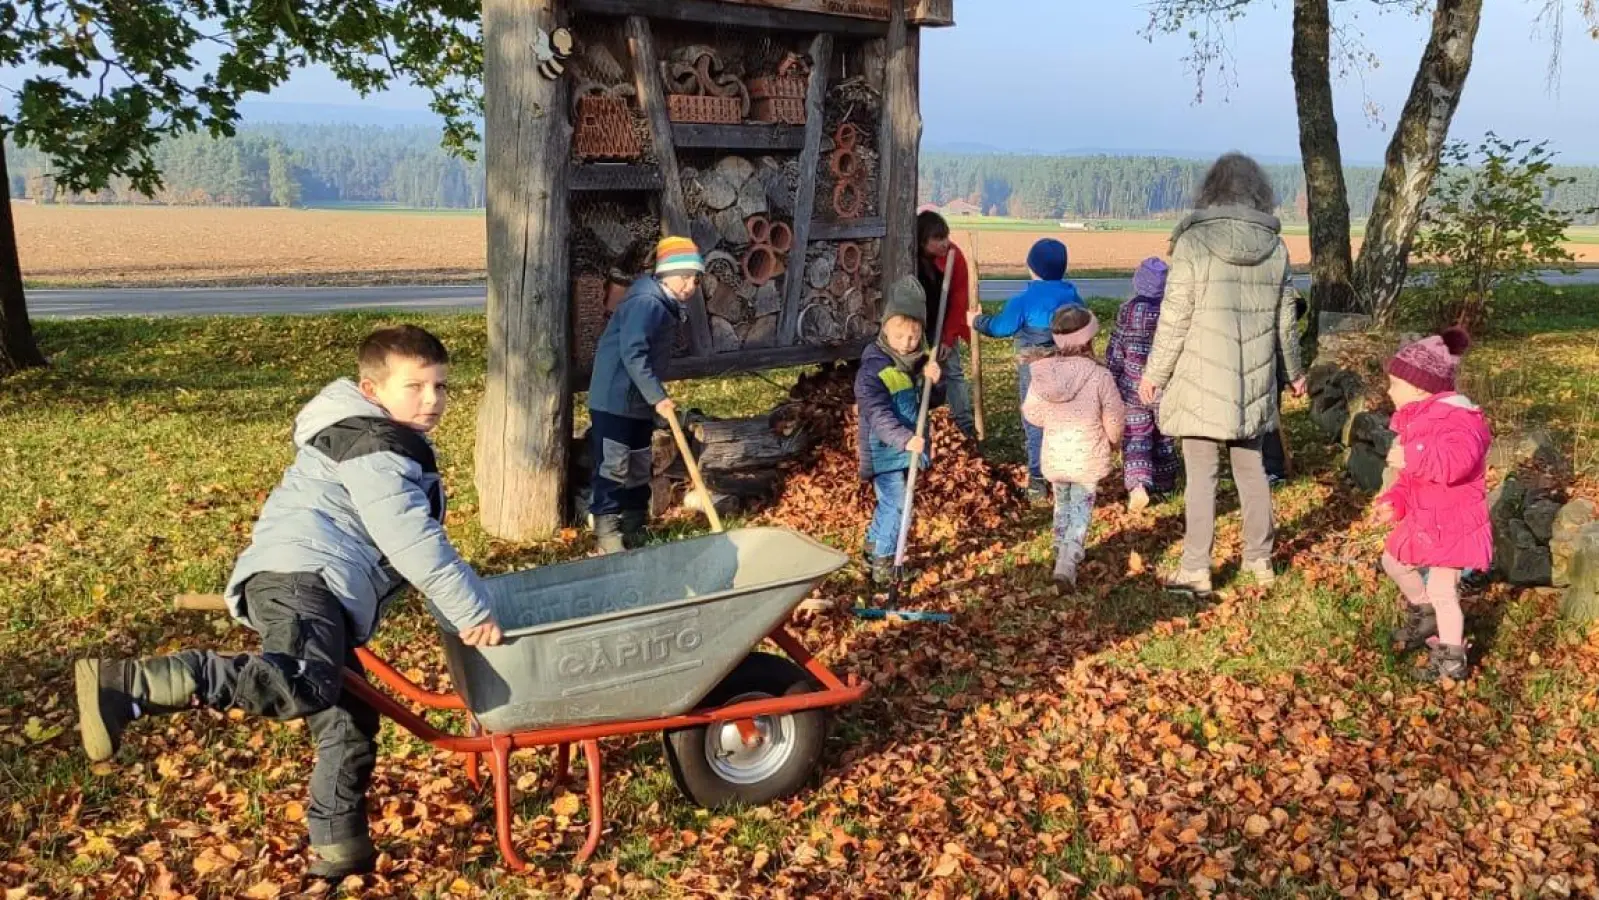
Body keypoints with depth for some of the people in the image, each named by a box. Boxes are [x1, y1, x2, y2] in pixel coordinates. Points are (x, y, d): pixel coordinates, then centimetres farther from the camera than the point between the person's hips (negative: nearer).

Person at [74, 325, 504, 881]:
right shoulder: (377, 450, -5)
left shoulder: (392, 447, 28)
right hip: (301, 577, -11)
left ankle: (339, 849, 21)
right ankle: (123, 687, -39)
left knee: (347, 725, 15)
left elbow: (415, 541, 34)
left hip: (322, 595, 11)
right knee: (303, 686, -35)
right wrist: (473, 613, -10)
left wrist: (455, 611, 31)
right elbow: (415, 545, -14)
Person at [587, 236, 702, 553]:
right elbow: (633, 354, -29)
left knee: (639, 469, 15)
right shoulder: (646, 302, -20)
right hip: (614, 399, -10)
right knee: (613, 467, -5)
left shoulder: (669, 307, 11)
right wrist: (658, 397, -29)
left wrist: (654, 398, 18)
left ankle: (634, 531, 25)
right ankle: (608, 533, 1)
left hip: (640, 403, 10)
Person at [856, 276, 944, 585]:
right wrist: (905, 439, -45)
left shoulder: (918, 362, 3)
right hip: (884, 452, -8)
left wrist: (934, 381, -11)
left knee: (889, 502, 21)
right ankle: (883, 563, 2)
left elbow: (934, 401, 11)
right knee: (897, 505, -11)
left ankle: (873, 544, 41)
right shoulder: (873, 369, -22)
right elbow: (879, 416, -31)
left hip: (908, 449, 8)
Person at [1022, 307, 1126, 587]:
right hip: (1088, 457, -3)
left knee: (1062, 505, 22)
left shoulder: (1042, 373, -9)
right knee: (1081, 509, 5)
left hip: (1054, 456, 3)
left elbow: (1032, 412, 2)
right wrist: (1112, 440, 14)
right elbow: (1114, 419, -8)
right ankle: (1068, 562, -9)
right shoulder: (1099, 375, -18)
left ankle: (1062, 554, 31)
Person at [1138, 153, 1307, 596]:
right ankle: (1260, 561, 25)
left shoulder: (1194, 242, -11)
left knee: (1201, 474, -1)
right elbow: (1284, 320, 11)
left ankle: (1196, 570, 2)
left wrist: (1154, 373, 0)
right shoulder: (1275, 247, 3)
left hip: (1202, 382, -4)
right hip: (1254, 383, 4)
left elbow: (1174, 318, -10)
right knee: (1251, 468, 16)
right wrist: (1294, 370, 26)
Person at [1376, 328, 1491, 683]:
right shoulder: (1419, 418, 9)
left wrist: (1411, 456, -39)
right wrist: (1396, 500, 3)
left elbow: (1457, 461, -44)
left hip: (1452, 524, -10)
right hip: (1422, 519, 10)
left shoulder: (1456, 417, -23)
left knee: (1442, 591, -4)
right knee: (1393, 561, 24)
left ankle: (1452, 660, 10)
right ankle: (1424, 613, 43)